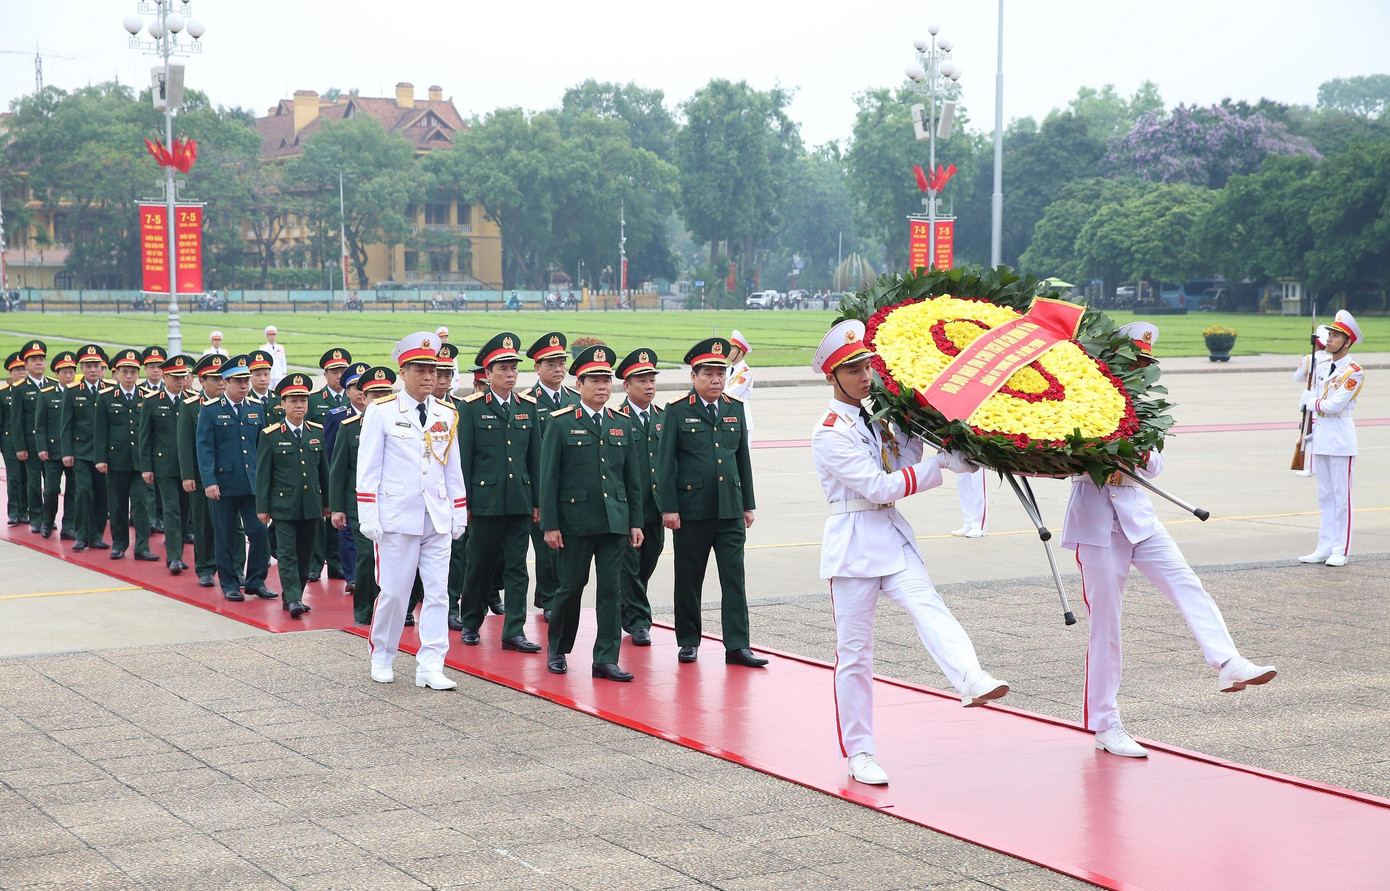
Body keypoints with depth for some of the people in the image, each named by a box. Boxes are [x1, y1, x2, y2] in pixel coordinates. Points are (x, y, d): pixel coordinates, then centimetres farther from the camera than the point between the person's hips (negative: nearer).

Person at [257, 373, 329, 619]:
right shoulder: (270, 435, -2)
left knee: (305, 554, 8)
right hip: (284, 505, -4)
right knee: (287, 554, -7)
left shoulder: (317, 432, 9)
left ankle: (291, 597, 18)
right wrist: (262, 507, -4)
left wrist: (327, 502, 13)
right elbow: (262, 474, -1)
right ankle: (293, 599, -10)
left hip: (312, 505, 4)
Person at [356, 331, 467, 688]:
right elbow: (367, 468, -2)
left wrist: (460, 515, 12)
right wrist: (368, 517, -7)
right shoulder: (381, 412, -1)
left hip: (437, 520, 4)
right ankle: (381, 658, 20)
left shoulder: (447, 416, 11)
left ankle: (430, 666, 1)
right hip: (397, 518, -4)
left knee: (438, 593, -1)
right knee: (393, 592, 1)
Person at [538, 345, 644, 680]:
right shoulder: (561, 423, -2)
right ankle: (557, 647, 26)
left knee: (611, 589, 0)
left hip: (615, 522, 3)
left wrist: (636, 522, 8)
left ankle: (606, 659, 4)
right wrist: (550, 524, -8)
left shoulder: (622, 423, 10)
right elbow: (548, 477, -4)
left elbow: (633, 478, 12)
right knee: (572, 586, 5)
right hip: (575, 522, -3)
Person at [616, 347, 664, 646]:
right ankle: (637, 622, 6)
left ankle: (627, 612, 30)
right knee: (629, 565, -1)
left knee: (647, 565, 13)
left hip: (656, 509, 5)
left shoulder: (665, 417, 11)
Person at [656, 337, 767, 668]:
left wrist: (748, 504, 13)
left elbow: (743, 457, 14)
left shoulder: (735, 408, 9)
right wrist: (668, 507, -9)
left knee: (734, 577, -1)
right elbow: (665, 462, -4)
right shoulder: (678, 410, -3)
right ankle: (688, 641, 19)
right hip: (691, 510, -3)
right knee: (688, 579, 7)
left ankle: (737, 645, 0)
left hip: (730, 510, 3)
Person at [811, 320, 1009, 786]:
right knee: (854, 650, 1)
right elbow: (880, 487, -16)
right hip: (853, 542, -5)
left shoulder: (876, 417, 12)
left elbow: (904, 464, 15)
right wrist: (943, 464, -17)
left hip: (893, 536, 5)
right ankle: (858, 752, 10)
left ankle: (973, 680, -46)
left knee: (927, 606, -23)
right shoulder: (829, 433, -11)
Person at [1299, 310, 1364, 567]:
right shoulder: (1323, 366, 13)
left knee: (1341, 495, -3)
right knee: (1325, 495, 10)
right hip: (1320, 439, 7)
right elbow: (1311, 398, 17)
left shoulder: (1354, 372, -10)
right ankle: (1325, 548, 15)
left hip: (1341, 439, -7)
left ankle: (1341, 551, 1)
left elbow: (1334, 405, -18)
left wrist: (1314, 402, -3)